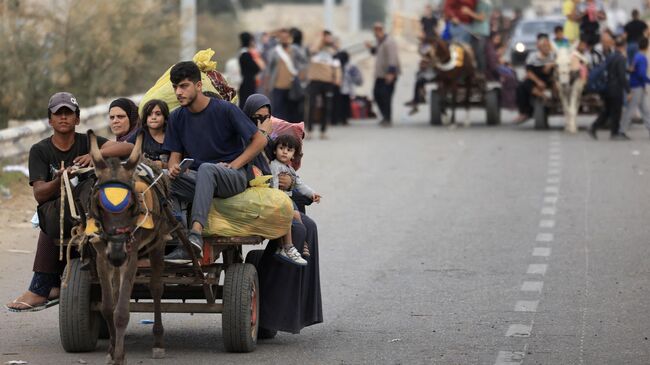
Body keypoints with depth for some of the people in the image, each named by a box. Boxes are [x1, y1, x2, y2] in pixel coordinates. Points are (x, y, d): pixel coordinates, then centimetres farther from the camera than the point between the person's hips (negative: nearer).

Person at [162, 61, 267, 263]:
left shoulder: (225, 110, -6)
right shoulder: (177, 118, 8)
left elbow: (260, 140, -3)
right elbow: (175, 154, 10)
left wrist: (233, 166, -11)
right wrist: (174, 168, -14)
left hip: (234, 178, -5)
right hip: (197, 179, 5)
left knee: (206, 169, -39)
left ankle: (195, 235, -55)